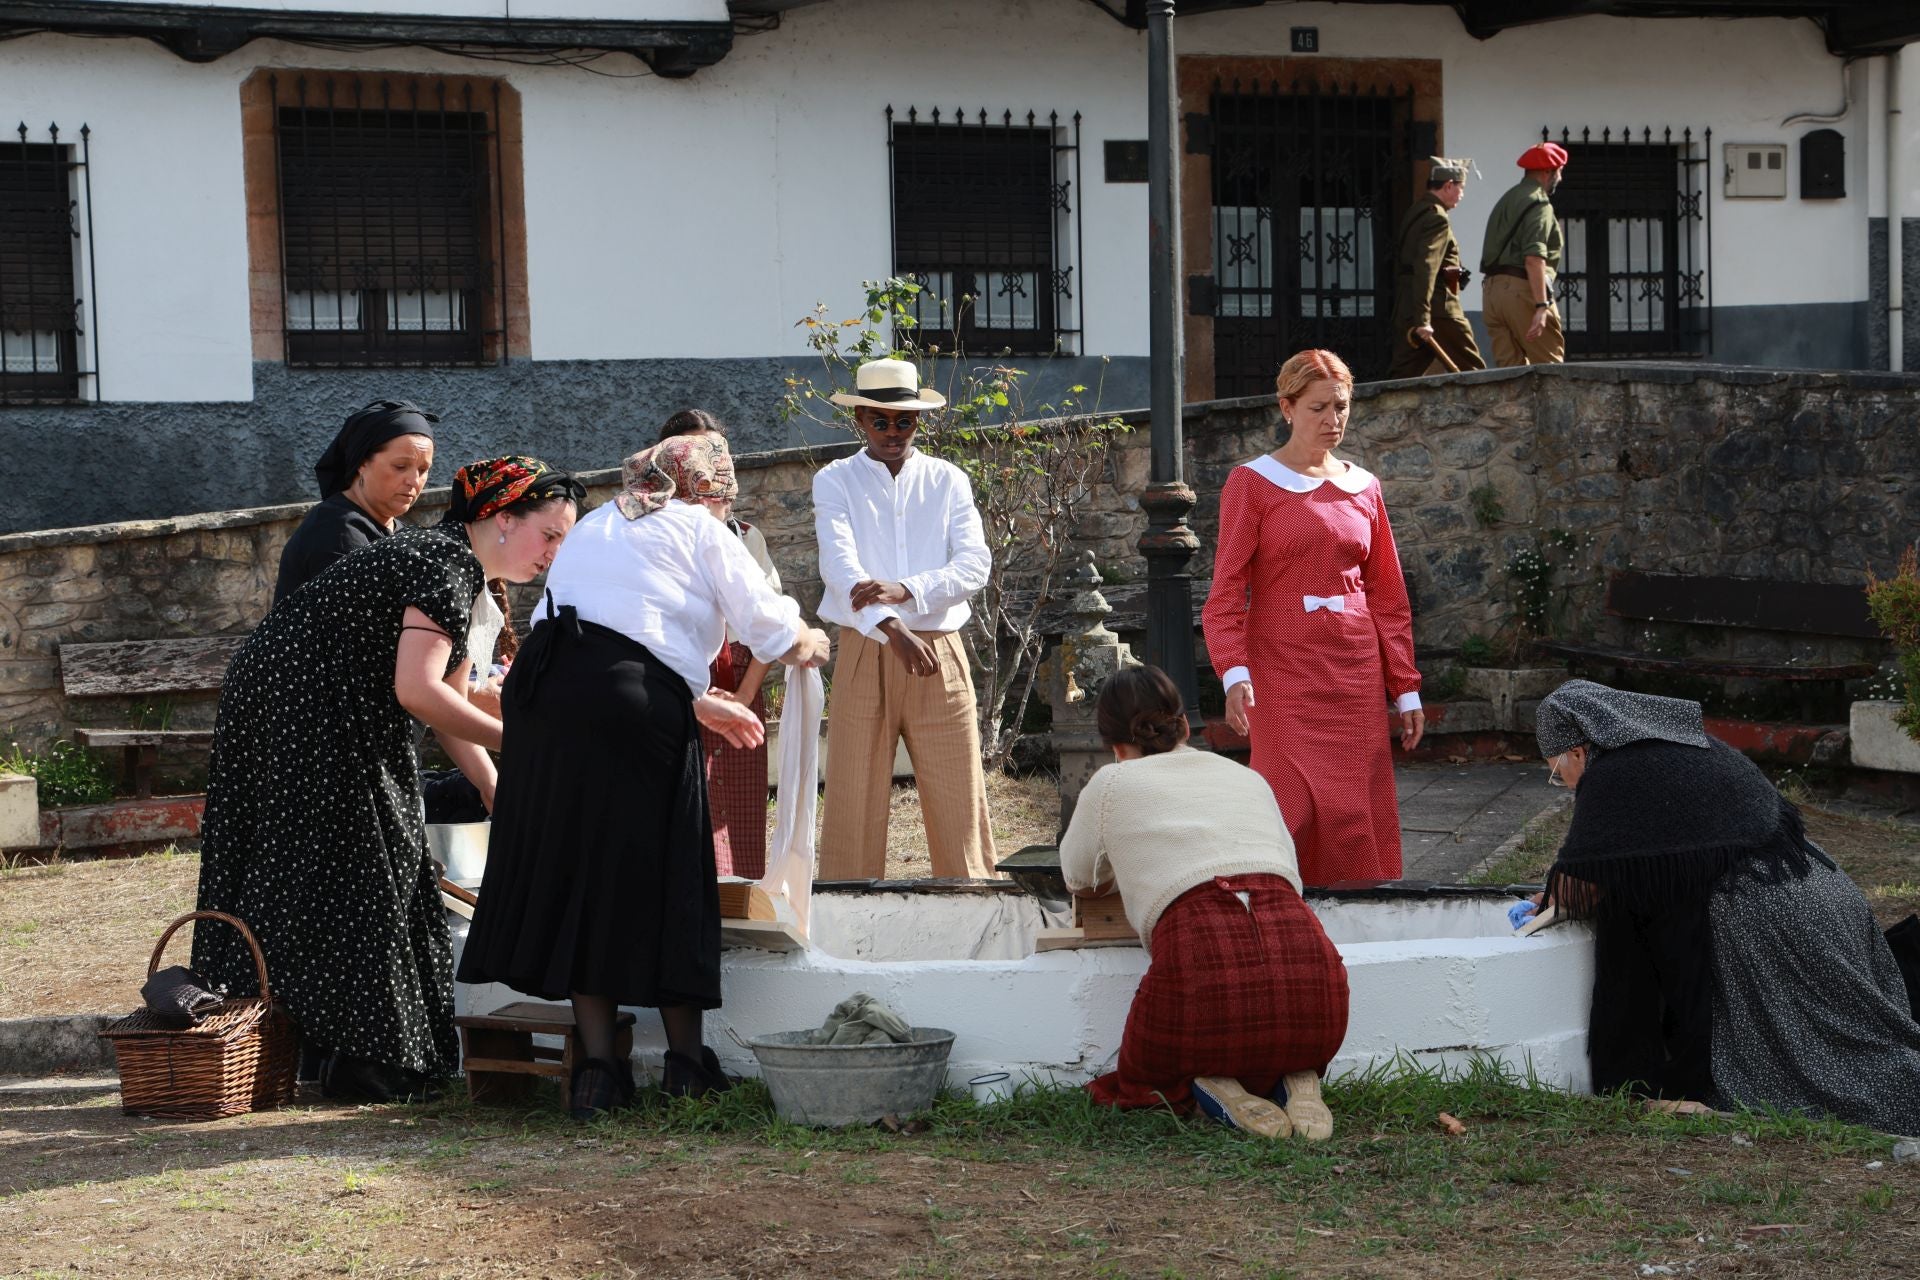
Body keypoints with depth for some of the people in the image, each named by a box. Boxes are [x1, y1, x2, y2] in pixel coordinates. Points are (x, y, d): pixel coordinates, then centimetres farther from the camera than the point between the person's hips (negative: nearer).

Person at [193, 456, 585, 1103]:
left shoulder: (459, 569, 14)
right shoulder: (442, 564, -18)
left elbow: (447, 701, 16)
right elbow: (417, 690, -27)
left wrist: (494, 791, 6)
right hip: (300, 720, -10)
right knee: (351, 879, -7)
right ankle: (356, 1060, -3)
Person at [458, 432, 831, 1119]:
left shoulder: (593, 528, 30)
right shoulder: (698, 529, 12)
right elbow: (770, 625, 11)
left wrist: (697, 701, 40)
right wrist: (810, 644, 35)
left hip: (540, 686, 5)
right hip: (632, 704, -5)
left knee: (572, 873, 9)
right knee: (661, 879, 6)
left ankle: (597, 1065, 6)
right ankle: (685, 1060, 13)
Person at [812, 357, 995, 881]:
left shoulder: (947, 481, 12)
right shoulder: (834, 482, 6)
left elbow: (975, 563, -1)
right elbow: (838, 564, -11)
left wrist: (906, 590, -19)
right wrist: (891, 628, -28)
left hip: (941, 657, 1)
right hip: (865, 656, -1)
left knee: (959, 807, -2)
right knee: (853, 807, -3)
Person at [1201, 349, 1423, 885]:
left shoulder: (1363, 487, 13)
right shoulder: (1252, 483, 0)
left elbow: (1388, 595, 15)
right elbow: (1225, 592, -6)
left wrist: (1406, 689, 12)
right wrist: (1234, 672, -20)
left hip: (1357, 675, 4)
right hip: (1283, 673, -4)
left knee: (1358, 816, 1)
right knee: (1296, 810, -12)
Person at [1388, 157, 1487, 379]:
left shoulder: (1415, 212, 18)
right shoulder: (1437, 219, -12)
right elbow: (1426, 269, -22)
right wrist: (1422, 319, -28)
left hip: (1405, 308, 9)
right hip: (1439, 309, -9)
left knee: (1404, 373, 4)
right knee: (1471, 371, 1)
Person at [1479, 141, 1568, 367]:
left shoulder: (1507, 199, 22)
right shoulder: (1539, 204, -8)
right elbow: (1534, 258, -19)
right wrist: (1541, 306, -24)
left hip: (1491, 288, 9)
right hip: (1521, 289, -9)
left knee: (1510, 366, 6)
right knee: (1549, 365, -6)